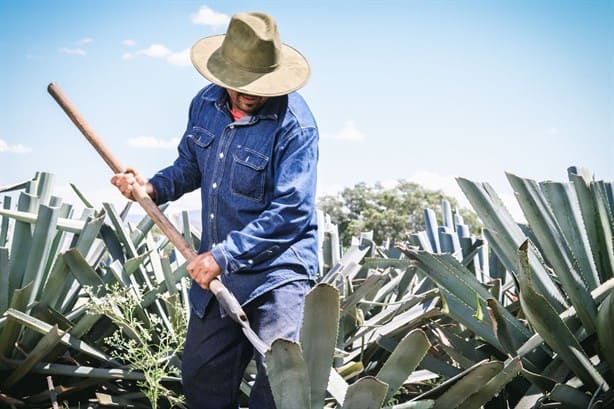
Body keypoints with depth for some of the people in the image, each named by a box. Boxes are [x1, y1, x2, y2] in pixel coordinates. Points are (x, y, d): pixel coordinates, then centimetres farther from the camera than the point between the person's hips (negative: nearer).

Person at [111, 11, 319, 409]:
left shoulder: (294, 124, -19)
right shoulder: (205, 104, 3)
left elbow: (291, 212, -23)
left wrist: (225, 255, -25)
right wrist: (153, 187, -1)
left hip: (277, 270, -6)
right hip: (214, 270, 7)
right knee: (201, 375, 16)